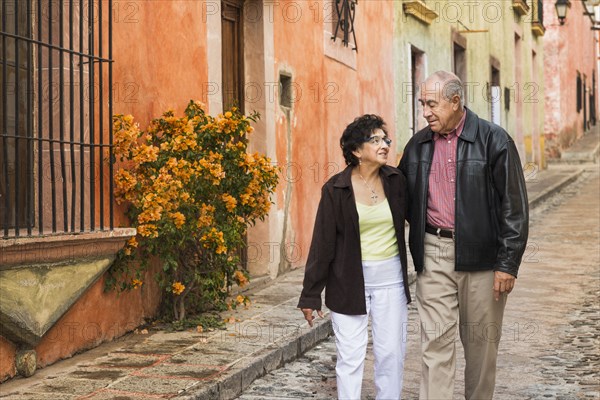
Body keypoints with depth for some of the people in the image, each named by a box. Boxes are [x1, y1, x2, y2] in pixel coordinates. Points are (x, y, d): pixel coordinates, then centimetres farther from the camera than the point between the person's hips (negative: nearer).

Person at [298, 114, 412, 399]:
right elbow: (322, 243, -4)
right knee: (351, 356, 1)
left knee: (391, 353, 8)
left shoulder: (396, 181, 0)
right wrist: (310, 295, -3)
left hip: (391, 279, 3)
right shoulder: (336, 189, -7)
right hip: (349, 281, -3)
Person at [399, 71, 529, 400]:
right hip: (434, 253, 3)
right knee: (436, 340, -1)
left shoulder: (493, 140, -5)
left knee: (481, 341, 9)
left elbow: (514, 206, -7)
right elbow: (404, 199, 19)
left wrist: (508, 263, -10)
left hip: (480, 256, -2)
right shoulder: (418, 144, 7)